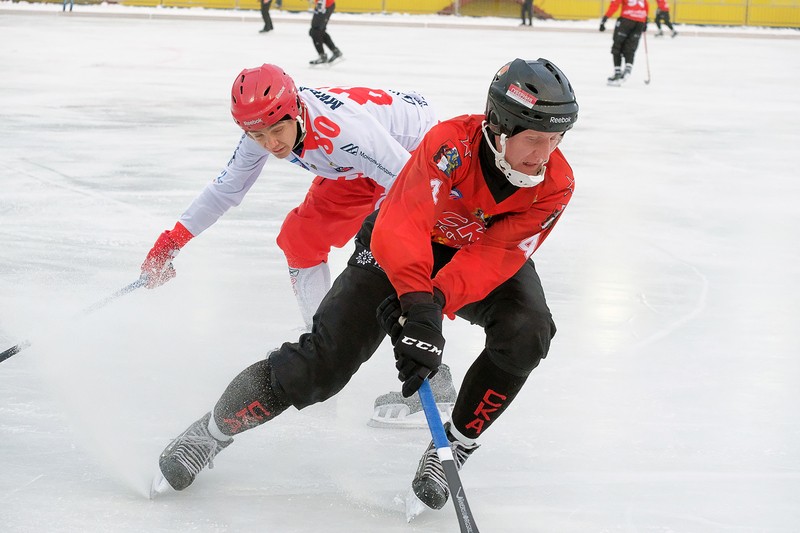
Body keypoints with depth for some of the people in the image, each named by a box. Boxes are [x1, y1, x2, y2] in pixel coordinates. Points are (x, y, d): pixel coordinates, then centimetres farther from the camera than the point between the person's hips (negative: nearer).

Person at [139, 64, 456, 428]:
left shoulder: (342, 131, -40)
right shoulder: (262, 132, -17)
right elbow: (226, 187, 0)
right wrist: (173, 241, 0)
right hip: (356, 171, 8)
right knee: (299, 238, 4)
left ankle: (434, 383, -21)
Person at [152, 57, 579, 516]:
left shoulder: (555, 185, -26)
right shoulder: (452, 143, -35)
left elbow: (495, 257, -33)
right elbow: (403, 224, -46)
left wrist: (436, 301, -47)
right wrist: (417, 305, -61)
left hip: (488, 255, 3)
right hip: (401, 247, -3)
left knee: (526, 333, -27)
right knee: (326, 361, -13)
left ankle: (455, 447, -7)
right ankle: (214, 430, 8)